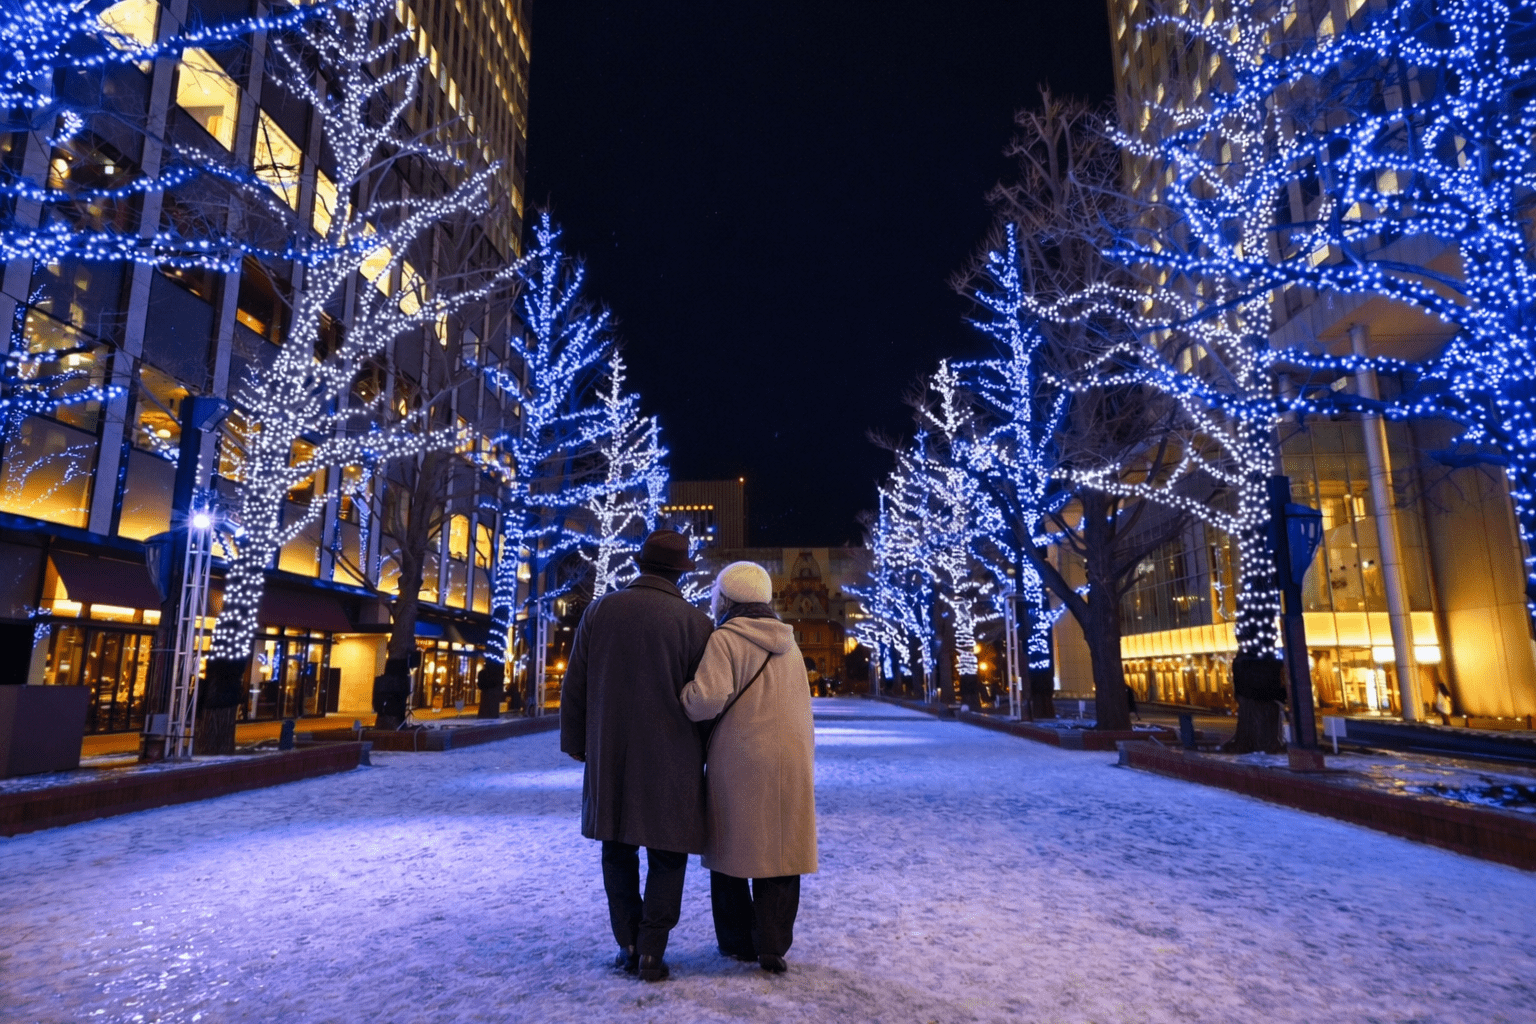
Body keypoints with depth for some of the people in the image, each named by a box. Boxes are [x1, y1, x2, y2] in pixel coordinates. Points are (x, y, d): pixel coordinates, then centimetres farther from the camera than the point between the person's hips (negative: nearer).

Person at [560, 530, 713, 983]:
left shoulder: (599, 611, 0)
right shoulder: (694, 621, -7)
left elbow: (575, 686, 4)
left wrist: (576, 742, 14)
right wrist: (706, 753, 10)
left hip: (609, 754, 3)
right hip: (670, 759, -2)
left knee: (618, 849, 17)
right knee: (667, 854, 10)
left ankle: (629, 945, 20)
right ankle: (651, 951, 9)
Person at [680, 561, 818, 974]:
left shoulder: (726, 639, -10)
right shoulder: (788, 645, 11)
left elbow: (707, 697, -21)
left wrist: (678, 696, -4)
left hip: (738, 762, -4)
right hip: (790, 761, 5)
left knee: (732, 847, 12)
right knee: (779, 851, 11)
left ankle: (739, 942, 22)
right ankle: (773, 946, 10)